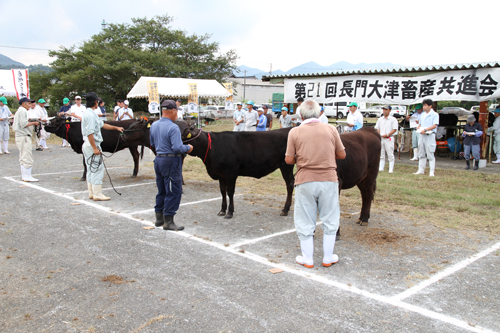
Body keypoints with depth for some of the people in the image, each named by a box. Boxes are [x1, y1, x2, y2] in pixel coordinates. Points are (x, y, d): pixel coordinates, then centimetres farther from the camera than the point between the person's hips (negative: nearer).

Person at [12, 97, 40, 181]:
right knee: (27, 156, -10)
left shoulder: (19, 111, 21)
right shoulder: (23, 111, -10)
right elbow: (24, 124, -19)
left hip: (20, 136, 11)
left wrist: (29, 121, 14)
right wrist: (34, 123, -9)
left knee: (23, 157, 13)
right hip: (24, 137, -11)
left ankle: (24, 175, 18)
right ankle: (27, 176, -10)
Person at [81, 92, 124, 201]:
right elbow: (89, 133, -23)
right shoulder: (90, 115, -18)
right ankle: (97, 194, -1)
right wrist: (95, 148, -23)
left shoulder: (88, 113, 15)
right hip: (92, 145, -11)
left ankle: (91, 193, 21)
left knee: (91, 169, 14)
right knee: (97, 169, -5)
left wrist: (116, 127, 28)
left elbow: (102, 124, 24)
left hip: (88, 145, 11)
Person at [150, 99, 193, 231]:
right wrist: (188, 148, -7)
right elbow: (177, 148, -24)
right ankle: (168, 221, 3)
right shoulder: (173, 128, -18)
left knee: (162, 190, 18)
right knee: (174, 191, 0)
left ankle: (159, 218, 27)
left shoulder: (154, 125, 8)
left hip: (158, 159, 9)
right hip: (171, 161, -8)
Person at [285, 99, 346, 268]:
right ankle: (328, 258, 23)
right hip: (329, 180, 1)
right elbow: (342, 155, 7)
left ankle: (307, 259, 20)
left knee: (305, 222, 11)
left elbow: (289, 159, -4)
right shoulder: (331, 130, 1)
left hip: (305, 182, -1)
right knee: (330, 220, 15)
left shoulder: (295, 132, -4)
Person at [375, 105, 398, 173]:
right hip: (381, 138, 5)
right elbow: (377, 128, 16)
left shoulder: (393, 119, 0)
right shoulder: (380, 119, 16)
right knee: (381, 154, 8)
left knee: (390, 154, -5)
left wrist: (387, 135, -16)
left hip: (389, 139, -5)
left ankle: (391, 169, -2)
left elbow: (394, 129, -6)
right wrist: (380, 134, -3)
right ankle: (381, 168, 13)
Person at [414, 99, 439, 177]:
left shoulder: (435, 115, -5)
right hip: (422, 135, 7)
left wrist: (425, 130, -25)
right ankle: (421, 170, 17)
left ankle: (431, 172, -2)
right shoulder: (423, 115, 16)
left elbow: (434, 125, -15)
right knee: (421, 154, 10)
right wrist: (418, 126, 2)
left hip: (430, 136, -7)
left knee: (430, 154, -6)